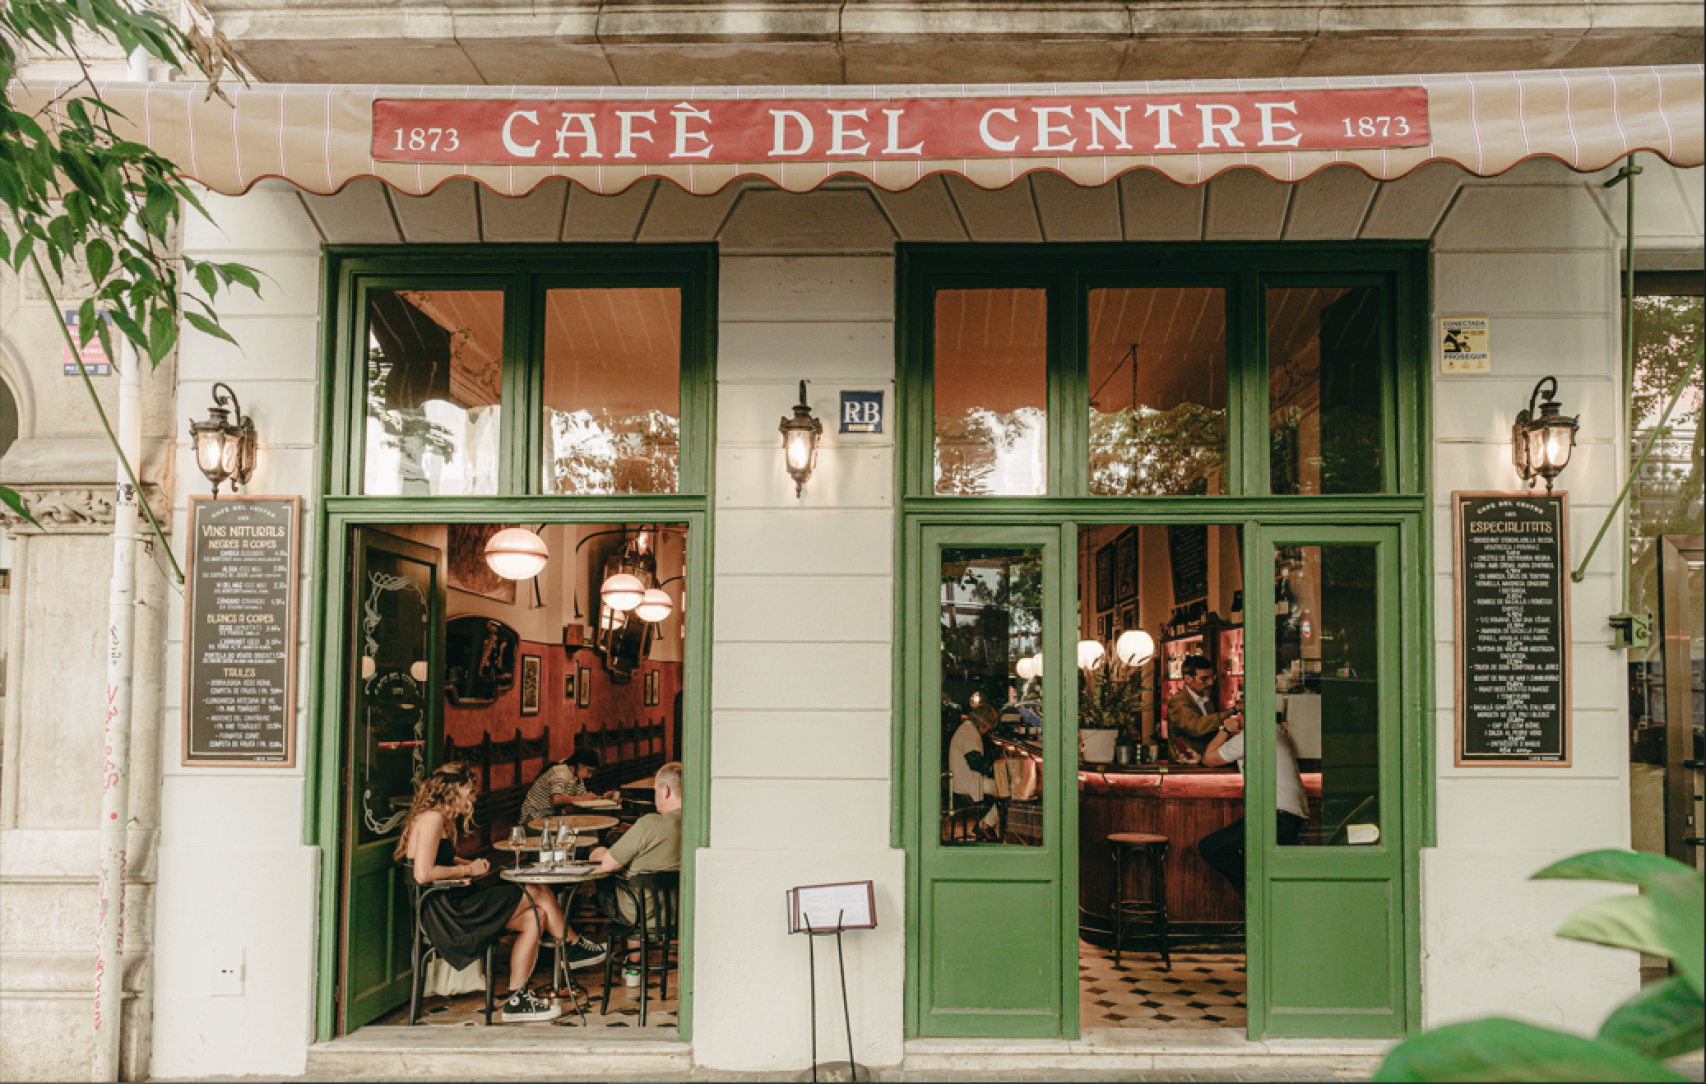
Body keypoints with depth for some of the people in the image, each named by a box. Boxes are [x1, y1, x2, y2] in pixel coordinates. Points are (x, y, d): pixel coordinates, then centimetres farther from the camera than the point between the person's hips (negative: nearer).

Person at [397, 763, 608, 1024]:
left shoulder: (442, 819, 16)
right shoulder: (432, 818, -16)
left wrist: (470, 864, 6)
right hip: (444, 912, -11)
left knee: (535, 917, 2)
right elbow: (423, 874, -26)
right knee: (540, 893, -7)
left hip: (452, 905, 11)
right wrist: (468, 869, -14)